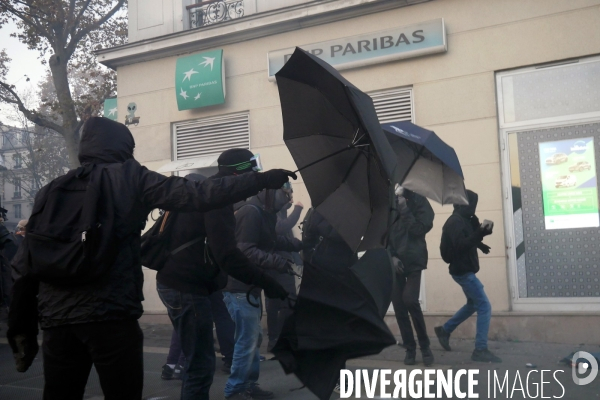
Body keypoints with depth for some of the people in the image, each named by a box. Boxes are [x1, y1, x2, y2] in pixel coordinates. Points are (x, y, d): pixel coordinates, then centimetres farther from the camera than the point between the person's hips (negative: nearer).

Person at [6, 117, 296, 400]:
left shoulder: (51, 191, 11)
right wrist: (261, 180, 0)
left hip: (57, 320, 5)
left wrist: (22, 329, 15)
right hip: (111, 315, -4)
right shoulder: (129, 178, 1)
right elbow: (199, 195, -6)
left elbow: (25, 265, 9)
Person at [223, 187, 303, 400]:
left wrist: (301, 244, 20)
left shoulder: (263, 213, 14)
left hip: (249, 286, 11)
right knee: (248, 339, -5)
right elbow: (244, 251, -26)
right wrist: (277, 262, -27)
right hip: (239, 287, -11)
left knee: (254, 337, 17)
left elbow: (274, 241, 26)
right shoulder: (251, 212, -19)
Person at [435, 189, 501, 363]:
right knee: (484, 307, -10)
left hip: (463, 270, 10)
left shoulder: (463, 220, 14)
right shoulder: (455, 221, -16)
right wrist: (480, 234, -35)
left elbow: (467, 240, 13)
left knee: (473, 304, 23)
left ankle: (444, 330, 32)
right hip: (462, 270, -10)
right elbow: (460, 245, -27)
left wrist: (479, 233, -3)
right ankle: (480, 350, -8)